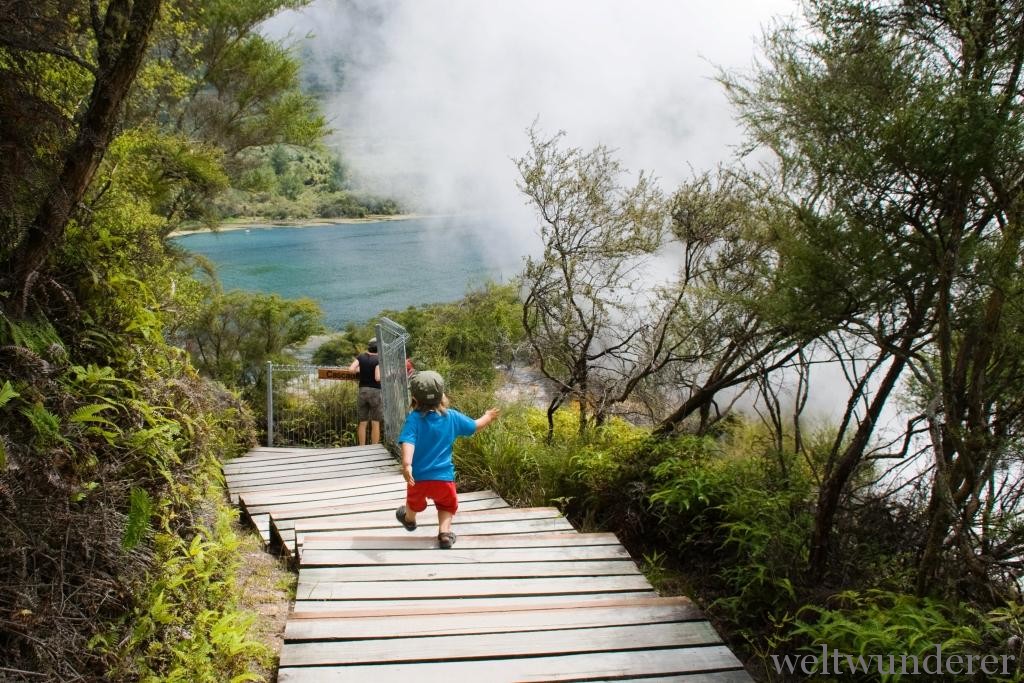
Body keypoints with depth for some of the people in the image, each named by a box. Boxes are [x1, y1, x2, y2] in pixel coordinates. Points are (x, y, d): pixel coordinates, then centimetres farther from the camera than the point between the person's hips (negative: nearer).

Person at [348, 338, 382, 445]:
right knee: (375, 423, 3)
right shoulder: (378, 359, -10)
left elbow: (351, 369, -8)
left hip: (362, 391, 4)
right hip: (375, 392, -4)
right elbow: (378, 378, -18)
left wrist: (360, 369, 11)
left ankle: (362, 448, 14)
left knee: (363, 423, 11)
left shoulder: (361, 357, 2)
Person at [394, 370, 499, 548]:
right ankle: (444, 532, 9)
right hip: (444, 477, 0)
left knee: (415, 500, 31)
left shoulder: (414, 419, -14)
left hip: (418, 476, 0)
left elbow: (408, 442, -29)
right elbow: (474, 426, 10)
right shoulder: (452, 416, -4)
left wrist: (406, 464, -39)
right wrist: (487, 417, 29)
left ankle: (409, 519, 59)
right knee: (447, 505, 27)